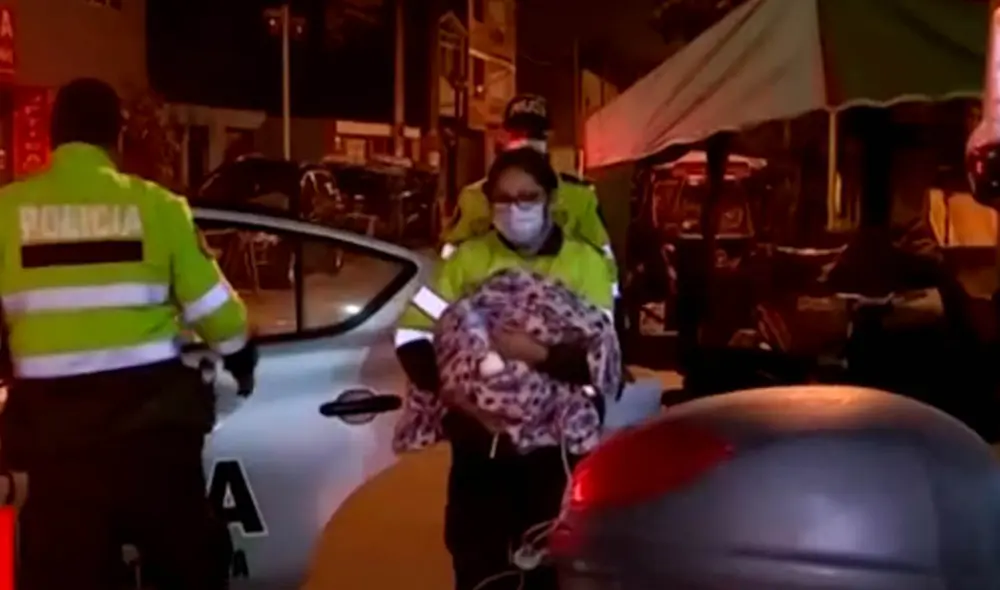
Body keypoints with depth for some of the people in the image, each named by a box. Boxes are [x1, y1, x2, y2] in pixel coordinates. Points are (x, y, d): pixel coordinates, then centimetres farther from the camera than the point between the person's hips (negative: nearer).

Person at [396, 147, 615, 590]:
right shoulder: (467, 258, 6)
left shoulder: (584, 262, 1)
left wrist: (543, 355, -26)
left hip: (554, 444, -1)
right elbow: (413, 330, 4)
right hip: (478, 441, 2)